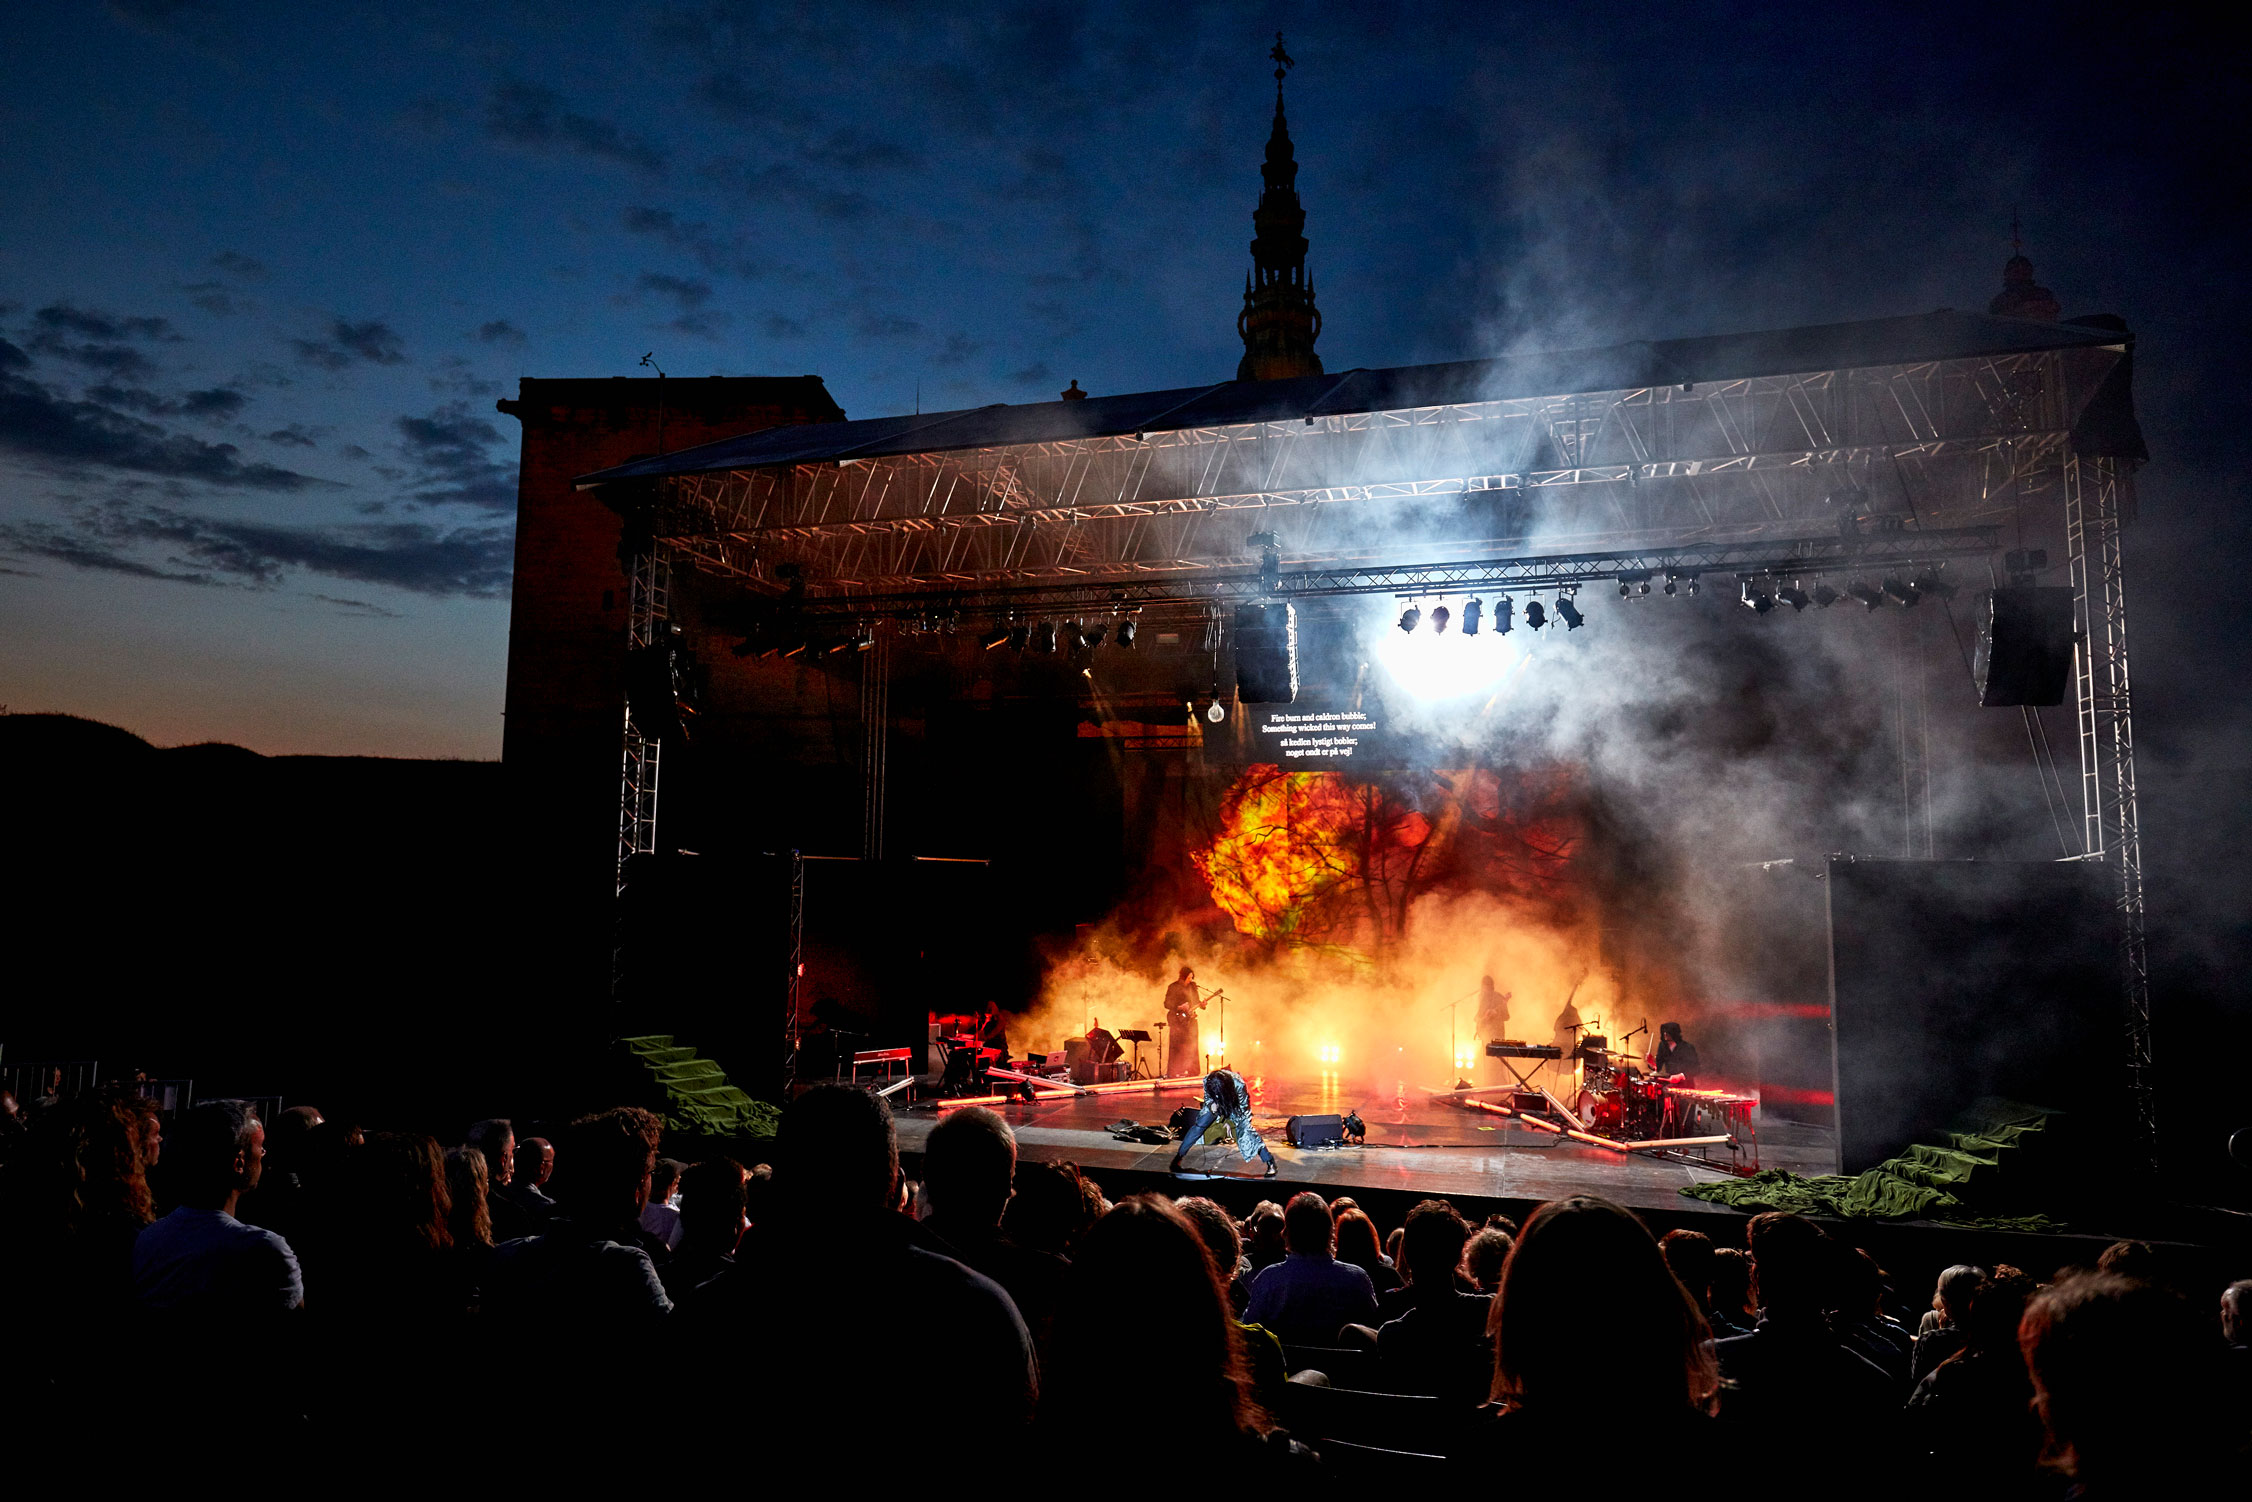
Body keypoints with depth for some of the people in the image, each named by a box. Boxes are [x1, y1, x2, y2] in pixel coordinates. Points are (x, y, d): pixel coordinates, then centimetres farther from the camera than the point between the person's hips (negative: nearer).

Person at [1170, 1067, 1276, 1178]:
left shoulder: (1239, 1085, -38)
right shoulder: (1207, 1081, -30)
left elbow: (1244, 1107, -20)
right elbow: (1207, 1098, -9)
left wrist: (1230, 1122, -20)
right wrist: (1211, 1105, -31)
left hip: (1236, 1106, -3)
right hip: (1215, 1104, 3)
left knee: (1244, 1131, -22)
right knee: (1199, 1125, -13)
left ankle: (1270, 1164, -17)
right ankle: (1178, 1157, -3)